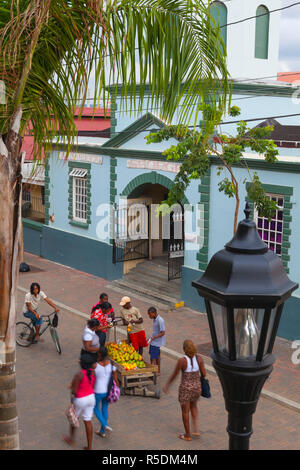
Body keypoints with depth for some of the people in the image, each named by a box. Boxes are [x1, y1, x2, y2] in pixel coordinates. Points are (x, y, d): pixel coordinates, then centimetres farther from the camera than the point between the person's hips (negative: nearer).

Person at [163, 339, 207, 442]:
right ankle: (195, 429, 24)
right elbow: (204, 373, -6)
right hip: (197, 387, 4)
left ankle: (188, 435, 28)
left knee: (185, 411, 16)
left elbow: (174, 375, -12)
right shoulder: (199, 358, -13)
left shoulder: (181, 360, -22)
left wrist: (167, 385, 3)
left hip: (185, 388, -4)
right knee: (193, 405, 31)